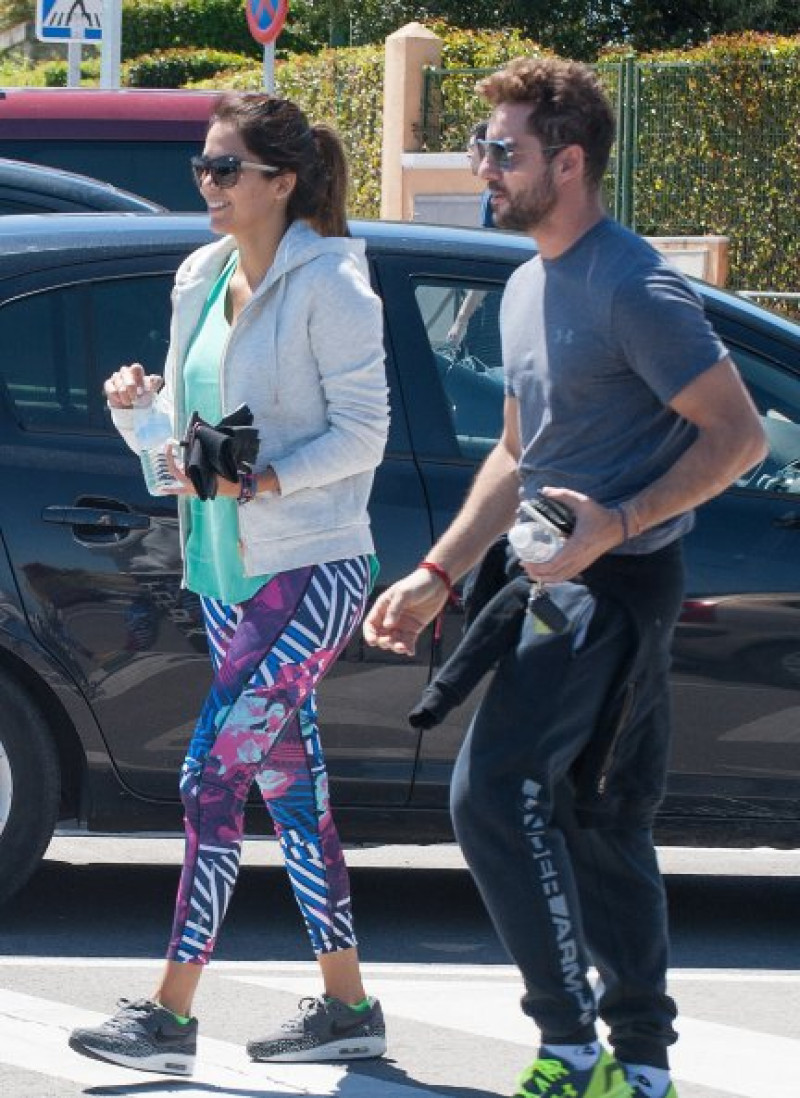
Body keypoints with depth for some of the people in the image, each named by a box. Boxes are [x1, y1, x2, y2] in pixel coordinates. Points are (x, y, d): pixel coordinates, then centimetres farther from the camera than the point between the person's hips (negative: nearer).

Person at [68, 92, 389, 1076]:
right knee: (288, 784, 11)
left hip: (310, 569, -8)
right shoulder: (202, 282, 11)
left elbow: (363, 433, -13)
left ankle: (170, 1013, -12)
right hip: (228, 573, 8)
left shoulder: (327, 285, -11)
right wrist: (138, 405, -5)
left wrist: (264, 480, -24)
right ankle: (347, 1007, 18)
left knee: (212, 773, -13)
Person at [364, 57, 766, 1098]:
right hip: (569, 582, 10)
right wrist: (436, 575, 19)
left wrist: (616, 523, -27)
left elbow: (738, 435, -17)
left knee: (493, 789, -16)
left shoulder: (635, 289, -16)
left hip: (614, 578, -10)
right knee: (602, 822, 12)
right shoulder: (528, 287, 15)